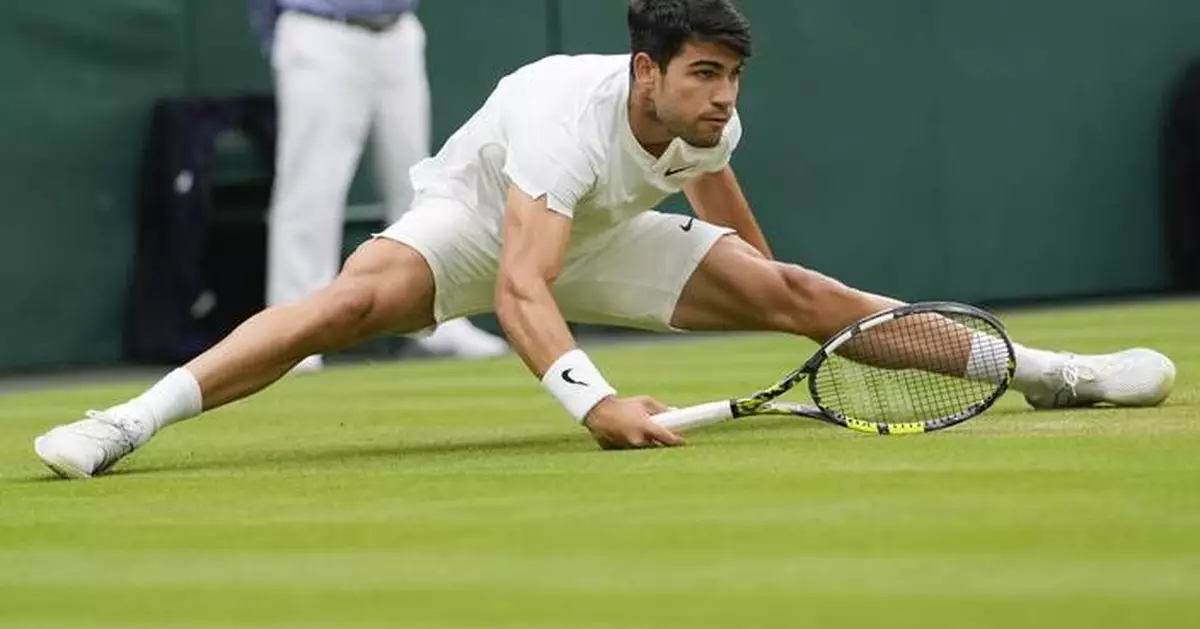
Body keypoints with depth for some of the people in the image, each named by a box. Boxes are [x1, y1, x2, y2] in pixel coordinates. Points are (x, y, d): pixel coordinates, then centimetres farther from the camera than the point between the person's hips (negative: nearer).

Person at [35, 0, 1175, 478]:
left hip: (598, 238, 6)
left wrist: (763, 290, 23)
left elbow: (727, 220, 10)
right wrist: (592, 398, -64)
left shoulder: (709, 125, -18)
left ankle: (1039, 368, 4)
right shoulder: (567, 115, -39)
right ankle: (126, 423, -42)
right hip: (476, 219, -6)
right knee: (356, 298, -38)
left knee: (793, 291, -7)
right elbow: (517, 288, -50)